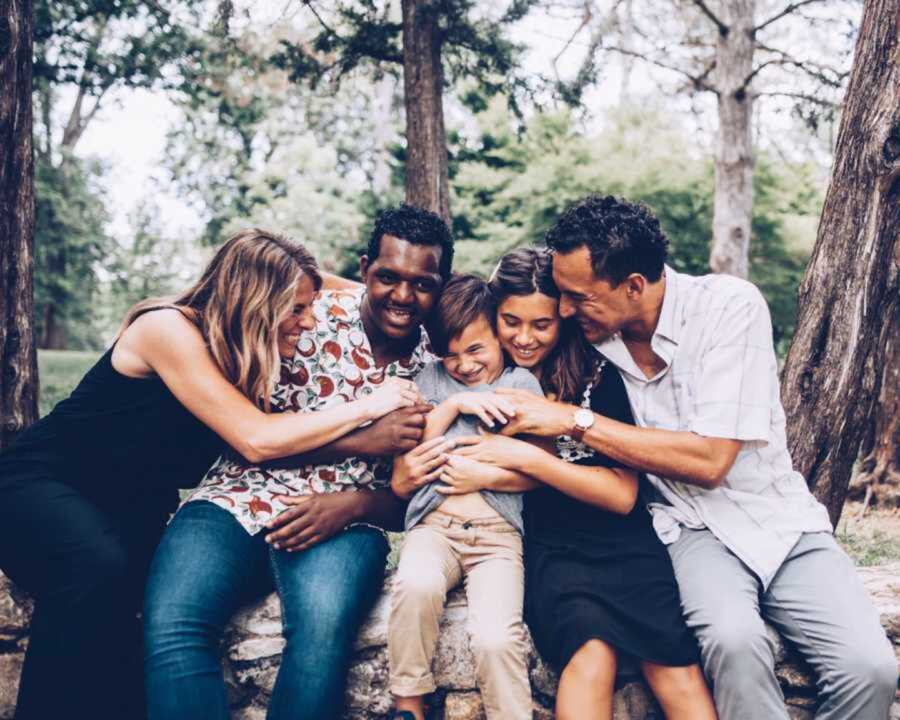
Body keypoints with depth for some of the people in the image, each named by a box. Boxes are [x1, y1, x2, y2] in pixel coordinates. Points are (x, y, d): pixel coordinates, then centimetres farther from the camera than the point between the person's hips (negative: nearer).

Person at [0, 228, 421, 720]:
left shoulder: (243, 355, 5)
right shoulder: (168, 328, -19)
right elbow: (256, 440, -24)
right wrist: (366, 407, -19)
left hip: (129, 512, 7)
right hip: (40, 483, -7)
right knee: (99, 568, -37)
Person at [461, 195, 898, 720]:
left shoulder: (730, 306, -16)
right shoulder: (593, 333, -5)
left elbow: (708, 460, -21)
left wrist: (575, 421, -22)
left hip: (778, 518, 0)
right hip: (688, 525, 1)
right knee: (733, 637, -31)